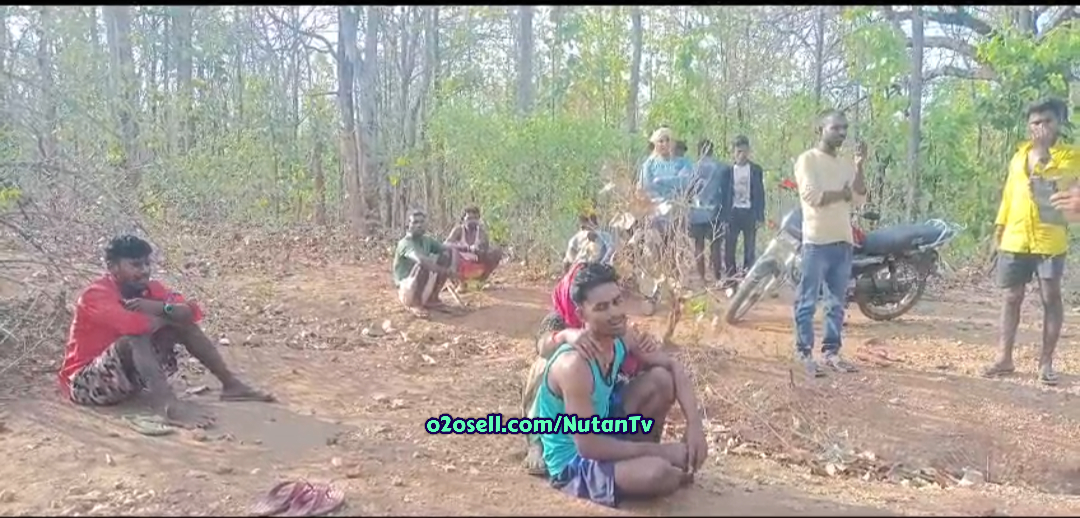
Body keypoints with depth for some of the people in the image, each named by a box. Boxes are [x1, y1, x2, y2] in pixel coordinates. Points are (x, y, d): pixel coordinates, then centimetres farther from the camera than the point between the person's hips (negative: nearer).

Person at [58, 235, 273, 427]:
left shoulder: (147, 289, -1)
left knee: (181, 324, -2)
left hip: (128, 373, 8)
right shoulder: (96, 294, -22)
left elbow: (192, 312, -9)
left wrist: (161, 308, -29)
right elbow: (131, 324, -41)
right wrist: (168, 316, -21)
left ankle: (231, 384, -5)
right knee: (135, 338, -34)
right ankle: (168, 405, -50)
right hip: (85, 382, -7)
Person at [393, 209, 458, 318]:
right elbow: (421, 260, -38)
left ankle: (432, 299, 3)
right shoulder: (405, 243, -20)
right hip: (406, 290, -7)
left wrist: (453, 267, -20)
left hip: (424, 287, 7)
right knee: (423, 265, -34)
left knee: (446, 256, -5)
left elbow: (450, 249, 0)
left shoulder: (428, 240, 2)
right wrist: (445, 271, -37)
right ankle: (414, 304, -11)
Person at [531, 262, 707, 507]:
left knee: (661, 379, -5)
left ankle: (641, 455, 9)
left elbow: (673, 367, 4)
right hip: (574, 463, -8)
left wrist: (694, 424, -12)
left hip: (603, 433, 8)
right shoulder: (574, 365, -32)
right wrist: (660, 451, -23)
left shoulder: (620, 341, -8)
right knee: (658, 473, -32)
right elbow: (588, 446, -29)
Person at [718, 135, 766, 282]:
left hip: (749, 212, 0)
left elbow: (760, 193, 2)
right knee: (729, 248, 1)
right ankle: (730, 279, 10)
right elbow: (723, 194, 1)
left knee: (749, 248, 5)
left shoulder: (756, 170, 2)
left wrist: (760, 216, -3)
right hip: (733, 212, 0)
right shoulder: (727, 170, 1)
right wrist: (724, 217, -5)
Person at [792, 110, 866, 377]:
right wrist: (842, 194, -3)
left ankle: (831, 351, 19)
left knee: (837, 302, 11)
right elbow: (812, 196, -15)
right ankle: (805, 353, 3)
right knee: (808, 302, -2)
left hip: (843, 240, 7)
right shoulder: (808, 159, -4)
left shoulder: (846, 165, 15)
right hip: (817, 241, -7)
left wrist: (859, 167, -4)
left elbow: (859, 198, 5)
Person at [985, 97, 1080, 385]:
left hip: (1049, 241, -4)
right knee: (1011, 297, 7)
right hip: (1014, 239, 4)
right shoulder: (1019, 155, 13)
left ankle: (1046, 362, 10)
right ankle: (1005, 358, 14)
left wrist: (1042, 154, -19)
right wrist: (1000, 223, 15)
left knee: (1051, 298, 1)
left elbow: (1056, 179, -17)